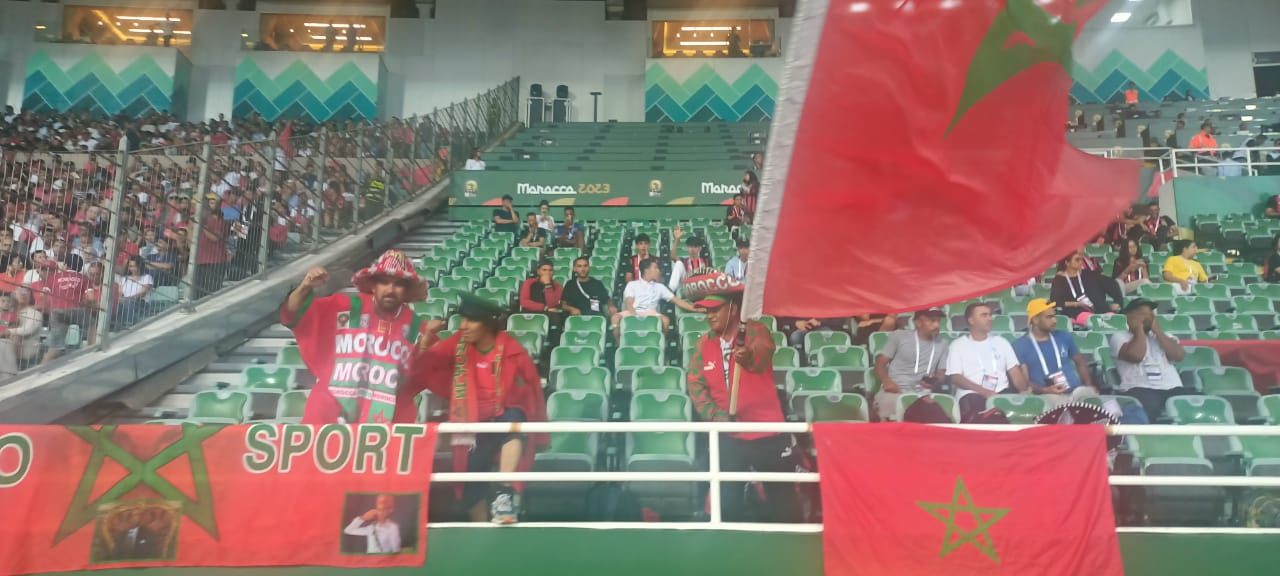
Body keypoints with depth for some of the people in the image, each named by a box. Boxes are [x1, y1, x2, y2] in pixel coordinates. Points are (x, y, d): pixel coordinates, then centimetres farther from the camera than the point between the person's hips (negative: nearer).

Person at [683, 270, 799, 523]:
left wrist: (750, 358, -56)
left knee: (783, 502, 11)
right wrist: (715, 415, -20)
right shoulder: (702, 344, 2)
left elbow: (762, 354, -33)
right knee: (727, 503, 9)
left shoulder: (755, 331, -11)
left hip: (769, 435, -3)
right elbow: (695, 385, -4)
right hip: (728, 438, 3)